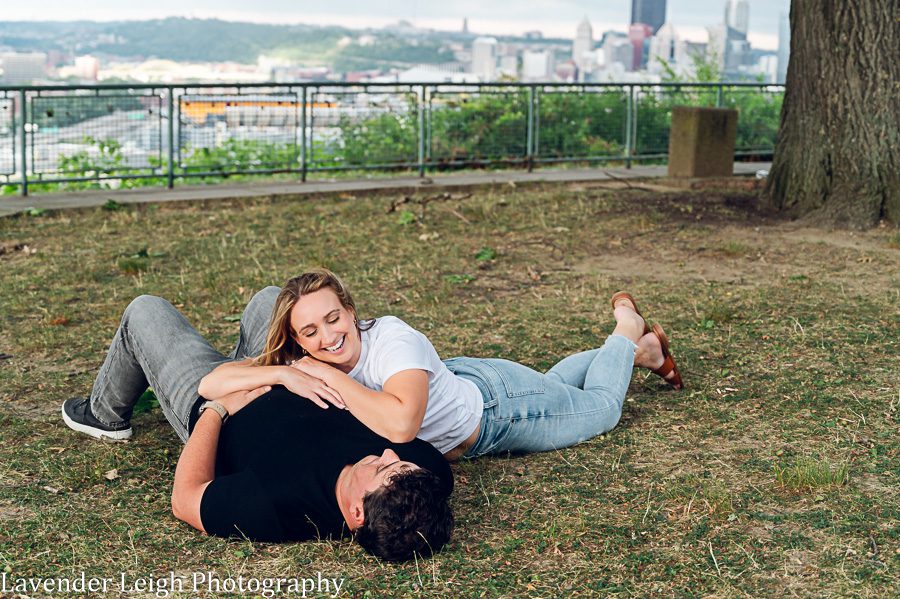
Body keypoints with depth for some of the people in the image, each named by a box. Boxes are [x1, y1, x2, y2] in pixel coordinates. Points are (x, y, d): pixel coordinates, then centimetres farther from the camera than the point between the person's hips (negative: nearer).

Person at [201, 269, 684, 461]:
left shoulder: (394, 340, -43)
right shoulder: (300, 360, -27)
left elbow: (401, 423, -60)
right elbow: (212, 381, -35)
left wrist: (330, 375, -50)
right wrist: (286, 373, -50)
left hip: (493, 403, -6)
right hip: (449, 382, 6)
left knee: (601, 406, 23)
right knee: (551, 383, 35)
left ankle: (629, 334, 47)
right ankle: (636, 348, 58)